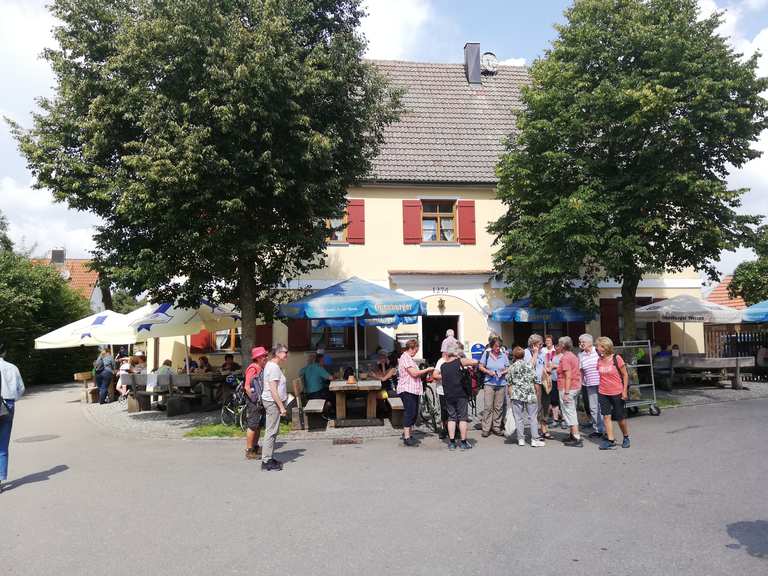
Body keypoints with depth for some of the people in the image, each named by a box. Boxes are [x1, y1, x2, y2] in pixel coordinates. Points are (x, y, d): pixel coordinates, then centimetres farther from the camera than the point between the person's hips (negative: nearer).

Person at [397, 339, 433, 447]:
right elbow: (414, 373, -20)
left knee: (413, 413, 13)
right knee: (410, 413, -10)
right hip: (407, 390, -11)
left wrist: (425, 372, 15)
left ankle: (406, 433, 22)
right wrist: (427, 370, -10)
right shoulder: (405, 358, -13)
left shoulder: (408, 358, 22)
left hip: (413, 390, 11)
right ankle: (407, 438, -8)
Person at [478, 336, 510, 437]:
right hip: (489, 384, -2)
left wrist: (504, 372, -8)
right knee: (488, 407, -5)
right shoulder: (486, 354, 2)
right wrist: (488, 372, -10)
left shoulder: (504, 355, 6)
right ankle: (486, 429, 0)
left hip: (501, 384, 2)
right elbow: (480, 366, 6)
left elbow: (508, 368, 13)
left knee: (498, 407, 5)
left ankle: (496, 427, 15)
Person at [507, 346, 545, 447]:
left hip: (516, 396, 0)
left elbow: (510, 384, 2)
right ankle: (535, 439, 5)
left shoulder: (512, 367, 1)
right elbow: (535, 381, 2)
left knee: (518, 418, 6)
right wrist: (537, 393, 14)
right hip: (530, 395, 0)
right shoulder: (529, 365, 0)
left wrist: (511, 397, 10)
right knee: (533, 417, 6)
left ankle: (521, 439, 9)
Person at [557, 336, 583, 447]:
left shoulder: (565, 358, -16)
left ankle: (577, 439, -5)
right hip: (576, 387, 10)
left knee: (569, 413, -5)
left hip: (567, 388, -10)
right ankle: (573, 435, 25)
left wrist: (566, 392, -21)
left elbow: (568, 376, -21)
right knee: (572, 412, 18)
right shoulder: (573, 356, 13)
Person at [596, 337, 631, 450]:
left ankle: (626, 438, 28)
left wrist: (625, 390, -9)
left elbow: (625, 375, -6)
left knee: (620, 417, 7)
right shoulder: (599, 360, 3)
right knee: (606, 416, 0)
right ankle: (610, 441, 4)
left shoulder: (616, 358, -11)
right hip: (603, 394, 4)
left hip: (617, 393, -4)